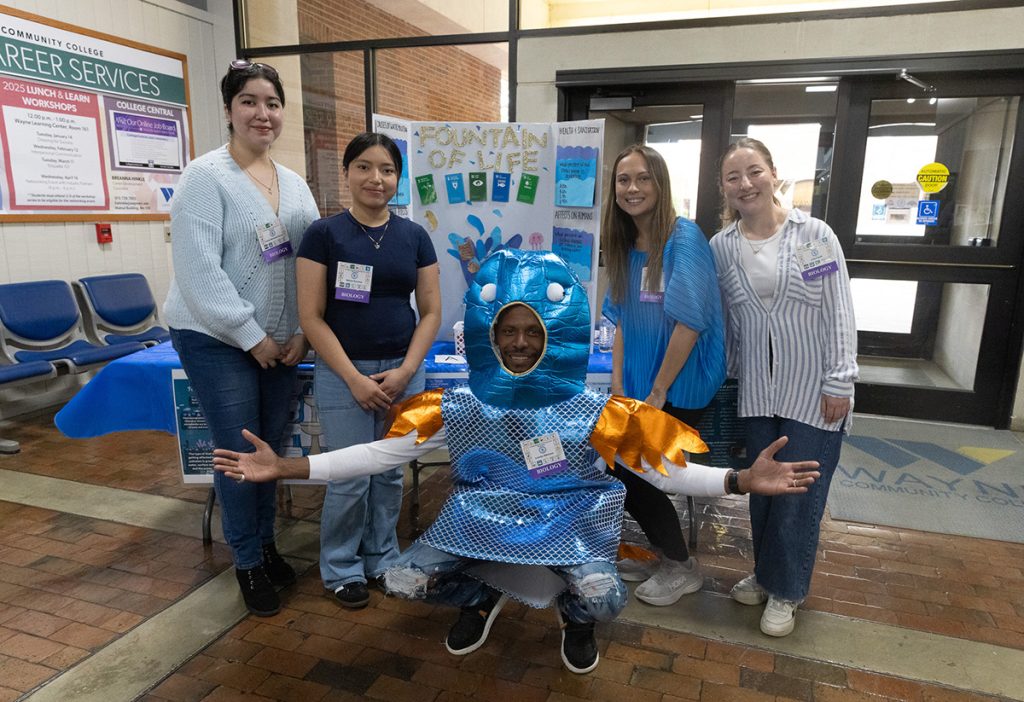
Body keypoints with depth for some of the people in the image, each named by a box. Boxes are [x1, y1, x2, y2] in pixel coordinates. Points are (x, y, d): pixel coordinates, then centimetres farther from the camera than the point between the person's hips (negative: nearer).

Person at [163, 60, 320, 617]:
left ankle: (266, 543, 33)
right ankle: (247, 562, 22)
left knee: (272, 448, 13)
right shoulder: (205, 178, -9)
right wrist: (251, 336, -15)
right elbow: (199, 270, -16)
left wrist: (302, 333, -3)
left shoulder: (294, 184, 8)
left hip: (281, 342, 5)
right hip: (218, 341, -5)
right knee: (240, 455, 2)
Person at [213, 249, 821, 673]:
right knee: (406, 582, -15)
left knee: (602, 601, -29)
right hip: (484, 513, 2)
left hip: (571, 514, -2)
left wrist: (742, 480, -30)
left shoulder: (593, 413, -15)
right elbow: (380, 453, -9)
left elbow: (667, 470, -13)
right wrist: (285, 468, -16)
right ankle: (483, 597, 21)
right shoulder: (456, 410, -10)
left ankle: (576, 613, 15)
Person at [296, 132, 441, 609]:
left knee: (390, 473, 12)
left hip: (403, 370, 3)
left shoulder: (415, 236, 4)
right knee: (349, 478, 1)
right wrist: (354, 378, -13)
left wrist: (406, 370, -7)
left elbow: (430, 311, 5)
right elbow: (311, 316, -8)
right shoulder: (323, 234, -5)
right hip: (343, 373, -3)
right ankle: (342, 568, 24)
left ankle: (383, 558, 32)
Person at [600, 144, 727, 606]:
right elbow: (621, 321, 9)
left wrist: (657, 393, -16)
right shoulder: (625, 245, 6)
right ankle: (662, 550, 35)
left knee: (634, 475, -1)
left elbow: (689, 321, -21)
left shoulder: (684, 237, -16)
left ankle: (682, 568, 24)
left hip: (680, 386, -7)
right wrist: (618, 388, 3)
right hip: (639, 384, 7)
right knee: (616, 471, 10)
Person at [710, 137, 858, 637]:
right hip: (757, 390, 3)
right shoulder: (720, 247, 1)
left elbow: (839, 314, -6)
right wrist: (724, 378, 9)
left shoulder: (815, 235, -6)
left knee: (800, 493, 4)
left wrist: (839, 383, -8)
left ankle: (785, 590, 24)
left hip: (813, 390, -2)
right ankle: (766, 571, 35)